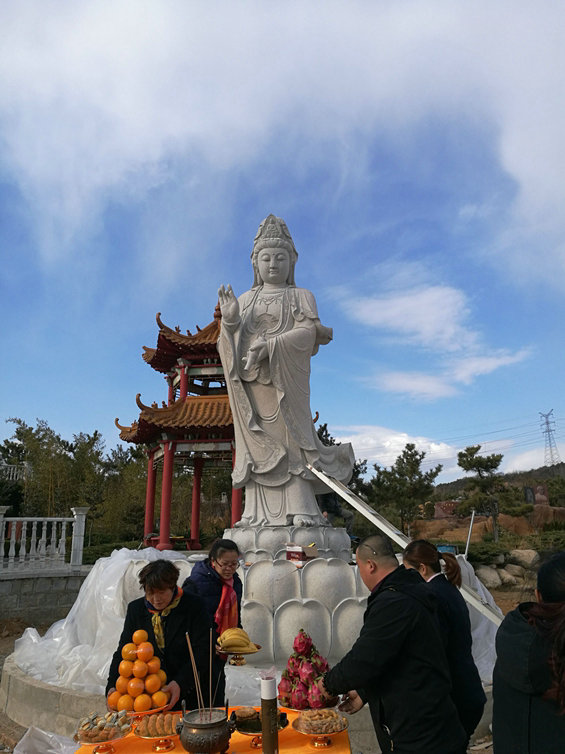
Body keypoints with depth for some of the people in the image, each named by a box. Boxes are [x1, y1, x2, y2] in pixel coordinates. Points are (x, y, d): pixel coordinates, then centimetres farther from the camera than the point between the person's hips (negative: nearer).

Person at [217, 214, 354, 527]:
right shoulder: (245, 300, 21)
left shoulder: (301, 297, 13)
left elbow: (308, 332, -4)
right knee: (257, 445, -2)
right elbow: (228, 343, 12)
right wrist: (229, 319, -10)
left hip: (286, 380, -2)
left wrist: (269, 344, -18)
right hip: (251, 382, 3)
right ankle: (258, 514, -1)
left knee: (292, 439, -11)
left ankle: (301, 511, -11)